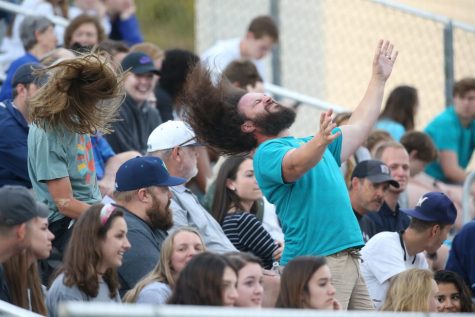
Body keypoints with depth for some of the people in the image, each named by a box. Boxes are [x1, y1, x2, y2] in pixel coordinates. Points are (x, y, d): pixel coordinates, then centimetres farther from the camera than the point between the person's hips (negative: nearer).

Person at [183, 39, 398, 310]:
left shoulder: (309, 144, 27)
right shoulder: (267, 153, -2)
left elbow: (359, 126, 36)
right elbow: (295, 166, -24)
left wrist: (379, 78, 42)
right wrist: (321, 141, -44)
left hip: (351, 260, 9)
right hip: (315, 263, -9)